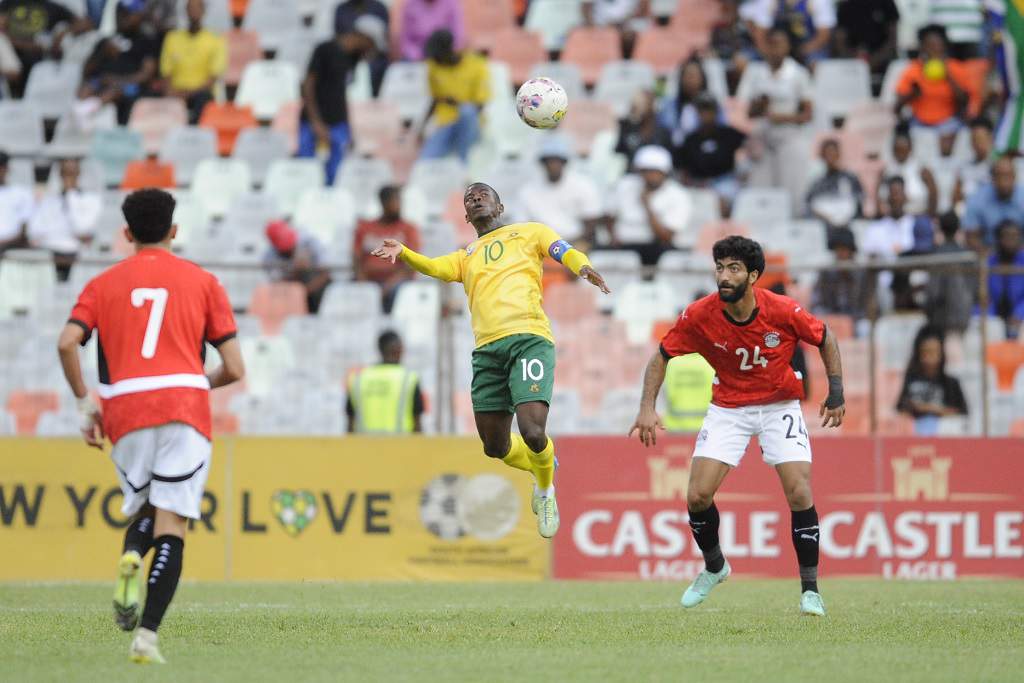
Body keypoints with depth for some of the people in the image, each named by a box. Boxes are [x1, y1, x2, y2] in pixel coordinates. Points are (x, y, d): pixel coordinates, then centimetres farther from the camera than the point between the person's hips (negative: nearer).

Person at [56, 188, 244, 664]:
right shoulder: (202, 281, 13)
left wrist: (85, 403, 7)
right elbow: (234, 368, 7)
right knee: (171, 525, -3)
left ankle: (130, 557, -12)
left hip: (125, 411, 2)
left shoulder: (104, 283, 15)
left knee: (145, 508, 23)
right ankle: (147, 635, -18)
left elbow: (67, 342, -3)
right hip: (184, 407, -2)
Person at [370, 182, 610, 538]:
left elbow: (565, 252, 3)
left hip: (529, 338, -4)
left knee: (532, 432, -19)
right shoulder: (467, 256, 26)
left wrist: (583, 267, -21)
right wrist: (402, 253, -14)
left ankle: (546, 488, 11)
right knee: (495, 447, 4)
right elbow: (438, 268, 6)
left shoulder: (528, 231, 19)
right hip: (488, 348, 4)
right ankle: (542, 467, 36)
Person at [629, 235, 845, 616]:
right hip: (728, 408, 2)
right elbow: (662, 356, -5)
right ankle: (714, 567, 22)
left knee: (799, 493, -16)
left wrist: (836, 391, -9)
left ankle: (810, 589, -2)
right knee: (698, 496, -8)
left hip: (780, 406, -1)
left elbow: (825, 339, -3)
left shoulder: (783, 311, -21)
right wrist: (647, 408, -14)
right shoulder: (699, 315, -18)